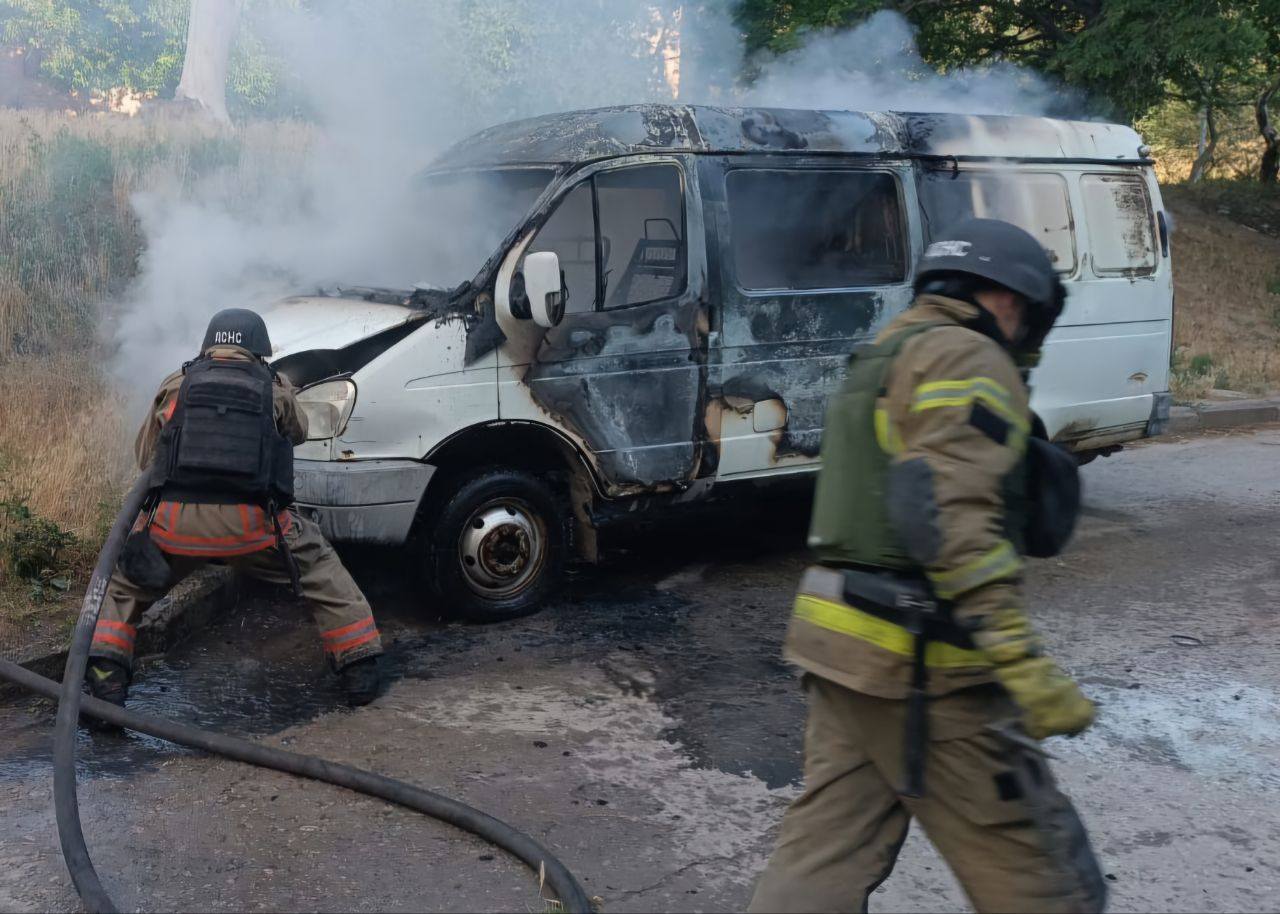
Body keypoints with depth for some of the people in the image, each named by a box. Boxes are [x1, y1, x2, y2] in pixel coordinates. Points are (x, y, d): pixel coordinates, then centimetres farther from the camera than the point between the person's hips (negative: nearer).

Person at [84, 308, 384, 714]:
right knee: (322, 570, 20)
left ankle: (105, 675, 12)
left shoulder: (176, 385, 15)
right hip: (249, 524, -1)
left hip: (175, 521, 1)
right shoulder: (275, 390, 13)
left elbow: (144, 455, 22)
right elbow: (298, 432, 32)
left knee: (124, 581, 27)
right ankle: (360, 671, 15)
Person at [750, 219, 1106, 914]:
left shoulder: (881, 363, 23)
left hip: (847, 642, 10)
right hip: (925, 664, -10)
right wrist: (1021, 659, -27)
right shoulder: (964, 357, -10)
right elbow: (949, 513, -23)